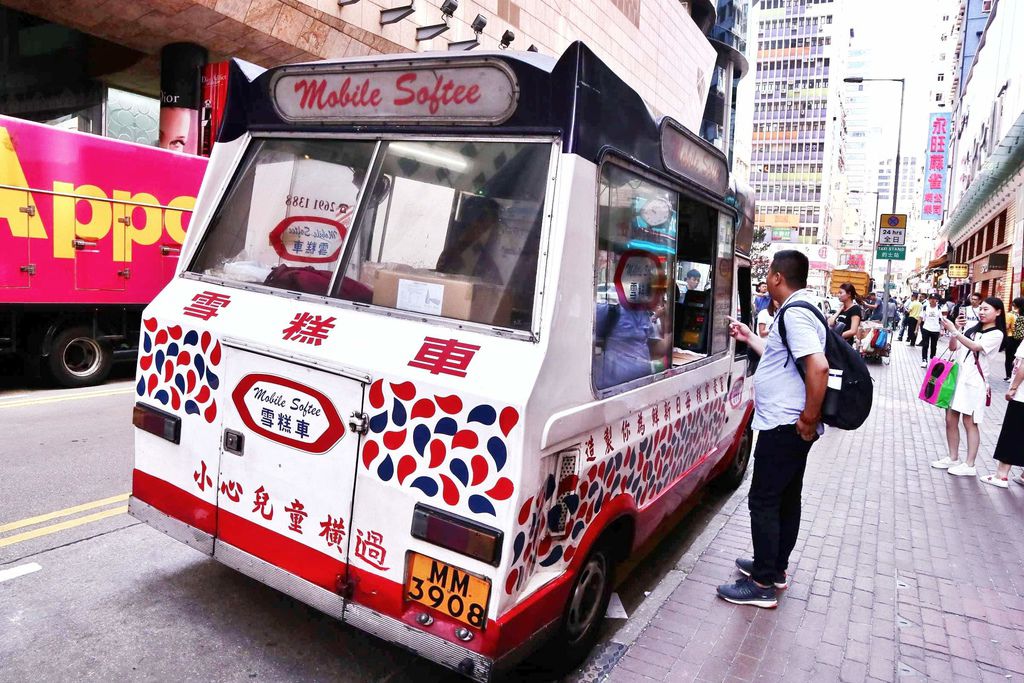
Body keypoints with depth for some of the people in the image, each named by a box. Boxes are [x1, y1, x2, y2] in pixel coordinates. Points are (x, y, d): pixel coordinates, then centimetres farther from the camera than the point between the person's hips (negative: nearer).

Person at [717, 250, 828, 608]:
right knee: (786, 498, 18)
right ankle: (775, 568, 32)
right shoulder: (799, 310, 13)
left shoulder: (794, 313, -20)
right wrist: (749, 338, 30)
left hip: (783, 426, -11)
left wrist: (809, 418, -24)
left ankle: (762, 584, 6)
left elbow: (818, 366, -32)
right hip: (790, 426, 11)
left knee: (763, 501, -3)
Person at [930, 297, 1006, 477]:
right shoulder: (972, 330, 12)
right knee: (950, 419, 8)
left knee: (969, 423, -1)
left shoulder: (996, 334, -6)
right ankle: (953, 458, 20)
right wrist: (957, 329, -5)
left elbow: (975, 347, -22)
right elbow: (953, 347, 9)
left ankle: (970, 465, 6)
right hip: (958, 377, 6)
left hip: (974, 382, -6)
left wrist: (954, 331, -30)